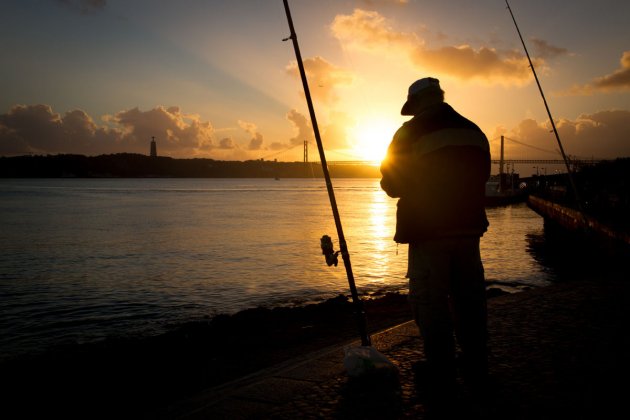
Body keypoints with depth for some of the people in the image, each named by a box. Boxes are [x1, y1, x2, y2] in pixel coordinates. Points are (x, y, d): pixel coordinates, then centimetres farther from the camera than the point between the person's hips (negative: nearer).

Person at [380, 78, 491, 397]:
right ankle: (476, 370, 23)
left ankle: (441, 374, 6)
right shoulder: (474, 132, 8)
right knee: (469, 299, 14)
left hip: (429, 230, -5)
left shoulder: (410, 134, -8)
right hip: (468, 228, 5)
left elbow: (392, 184, -4)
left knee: (431, 302, 2)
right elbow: (481, 177, 17)